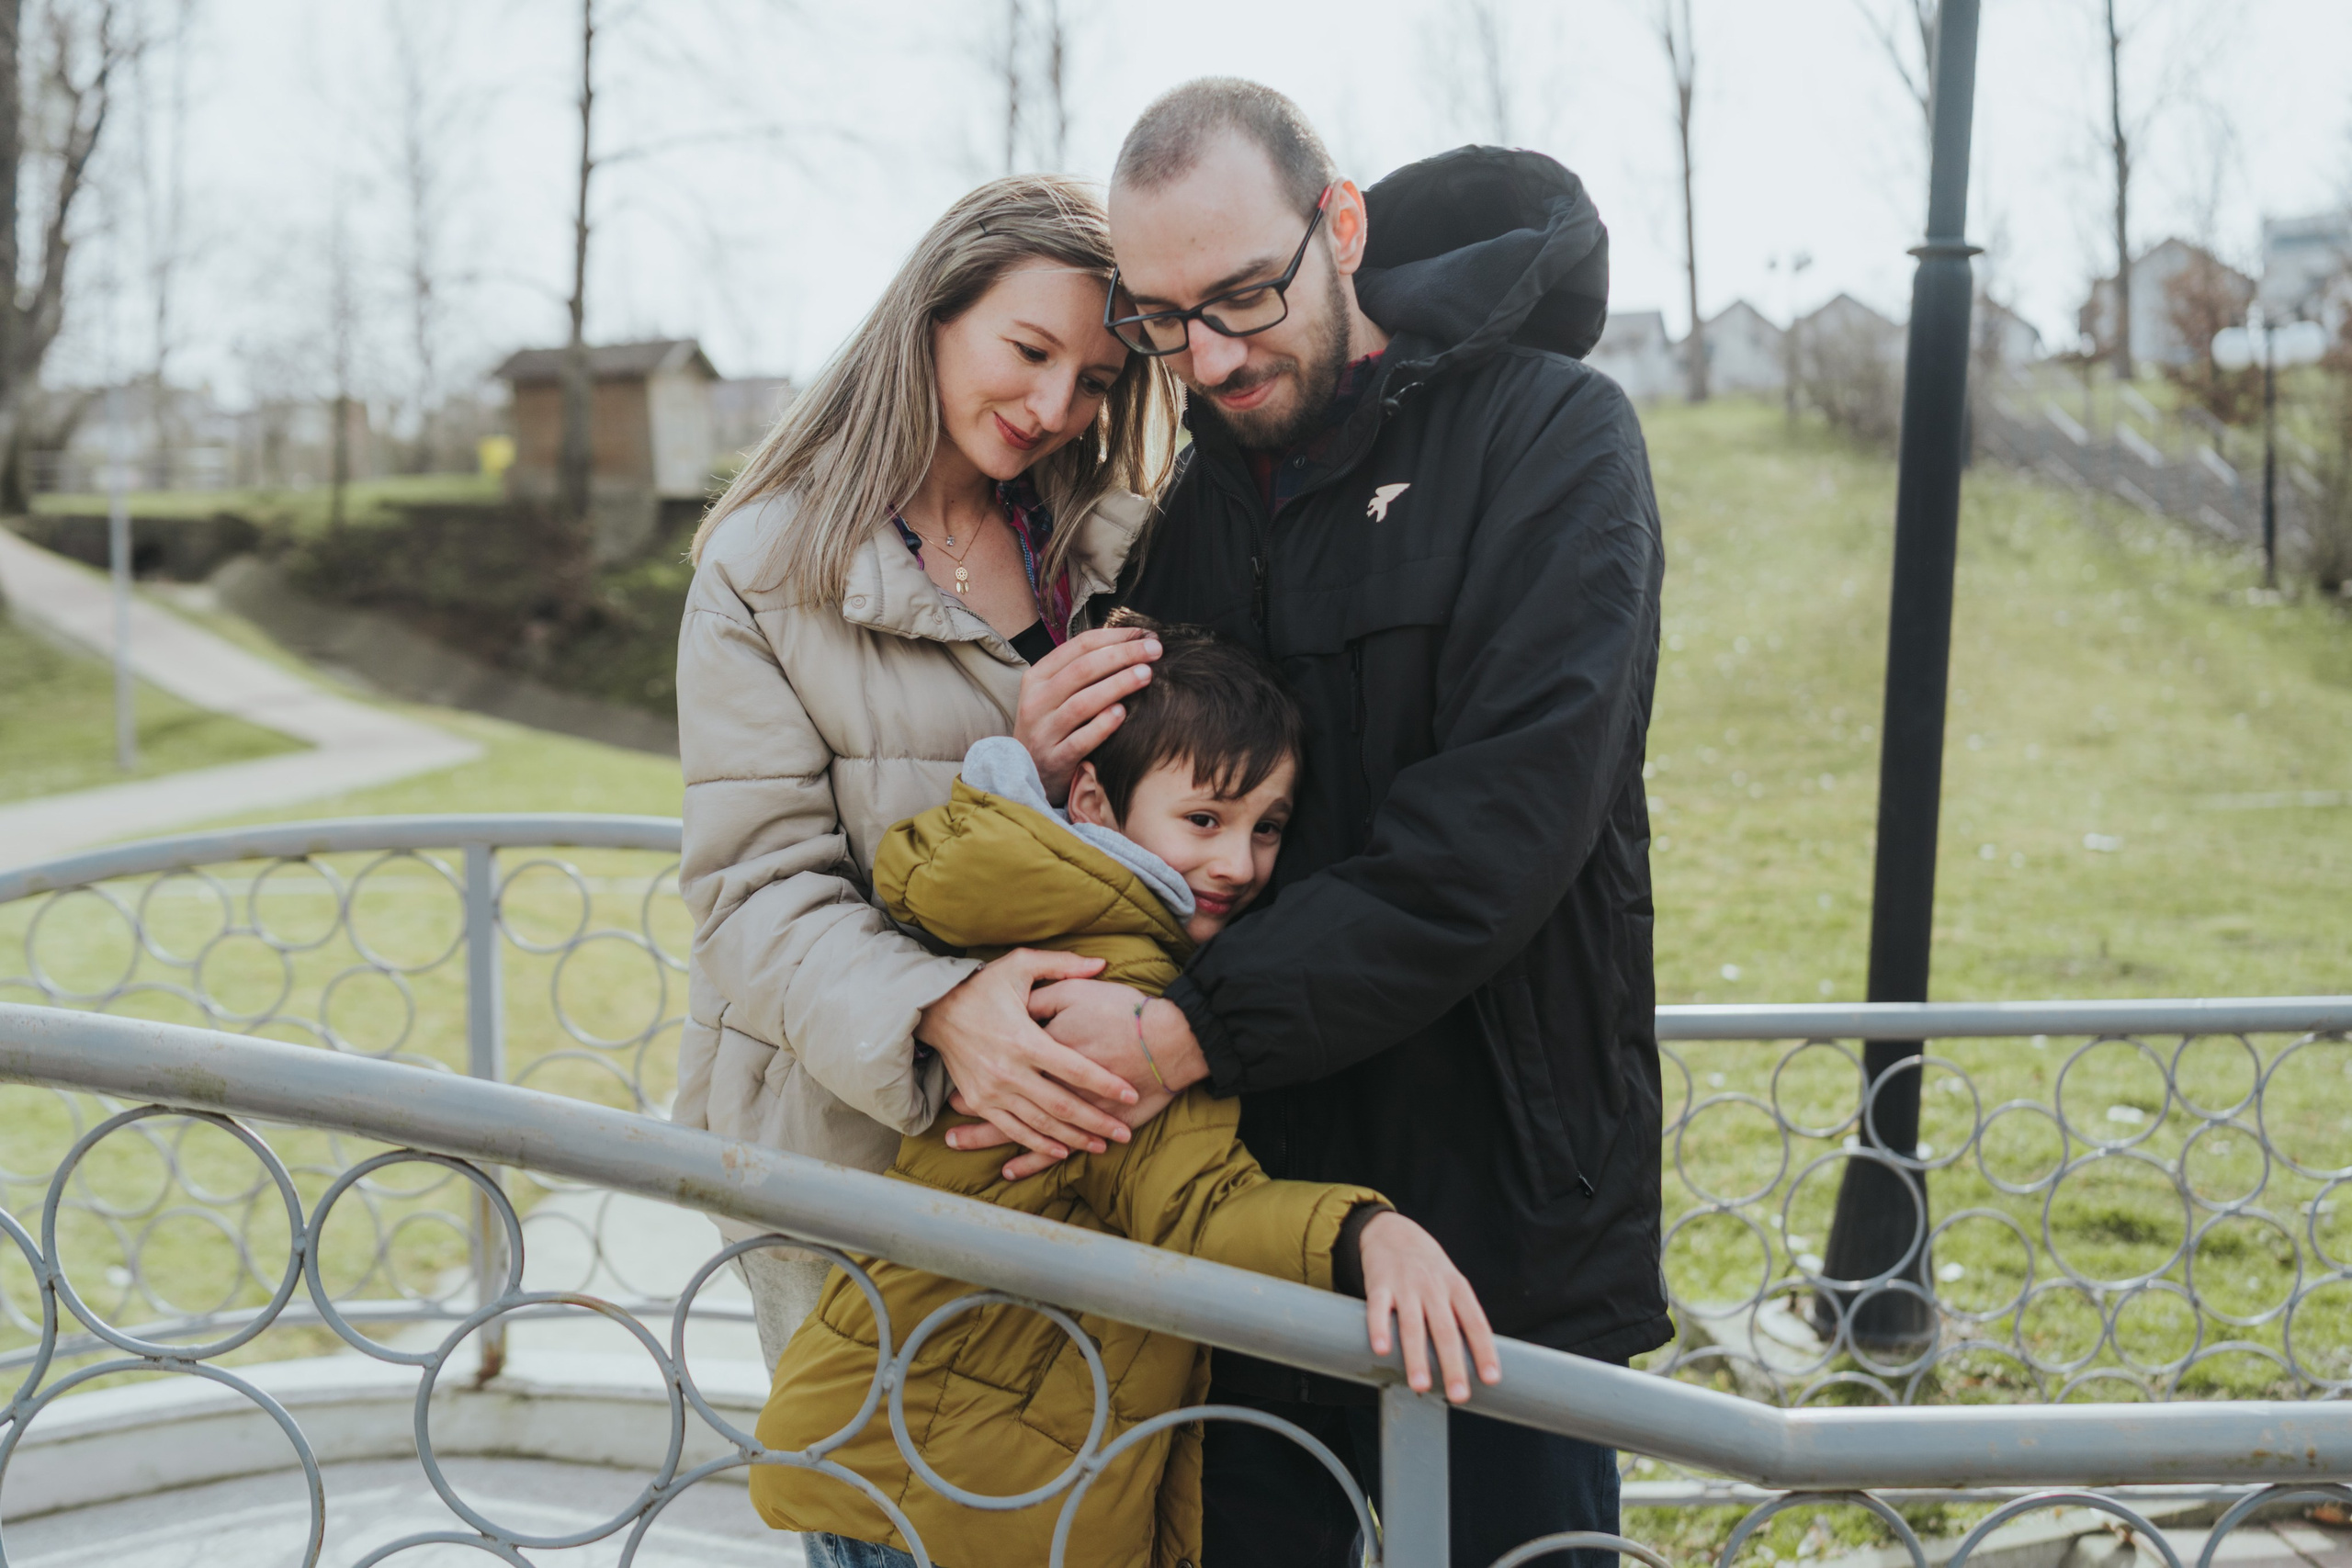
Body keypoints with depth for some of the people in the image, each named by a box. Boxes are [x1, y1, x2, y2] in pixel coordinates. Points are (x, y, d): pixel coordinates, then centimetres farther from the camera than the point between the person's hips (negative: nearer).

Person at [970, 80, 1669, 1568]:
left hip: (1496, 1224, -5)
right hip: (1241, 1217, 5)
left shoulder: (1548, 432, -7)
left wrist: (1193, 1030, -23)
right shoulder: (1195, 507, 11)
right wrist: (1047, 776, -7)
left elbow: (1503, 824, -20)